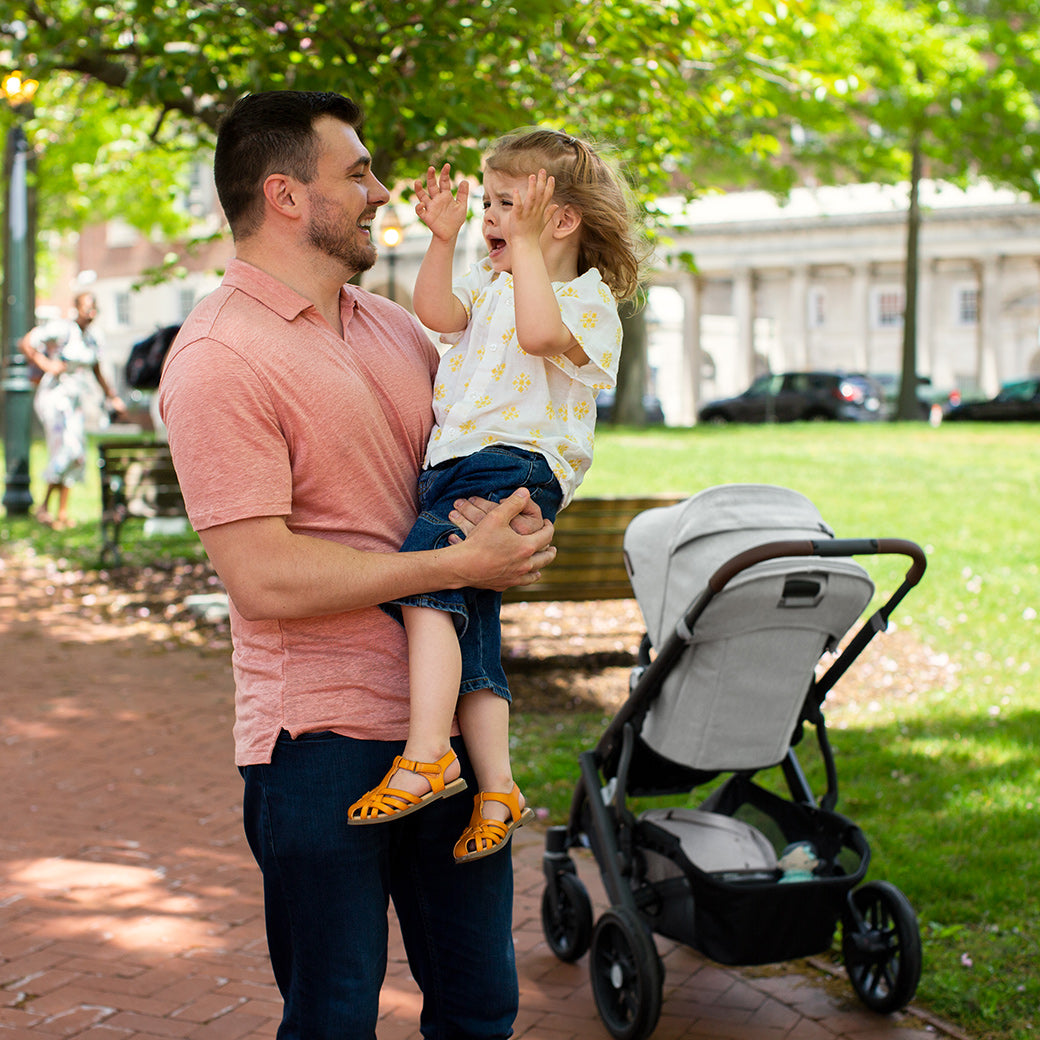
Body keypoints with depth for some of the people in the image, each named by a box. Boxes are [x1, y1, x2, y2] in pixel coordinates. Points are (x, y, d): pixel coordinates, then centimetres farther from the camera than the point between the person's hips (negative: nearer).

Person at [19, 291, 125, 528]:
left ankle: (62, 513, 7)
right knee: (67, 450, -18)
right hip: (54, 395, -7)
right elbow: (25, 343, -12)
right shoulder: (61, 329, -10)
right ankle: (43, 507, -7)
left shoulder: (91, 338, 12)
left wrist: (112, 397, 26)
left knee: (75, 456, 2)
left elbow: (97, 373, 25)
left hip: (76, 397, 7)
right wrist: (46, 365, -15)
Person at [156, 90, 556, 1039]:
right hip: (324, 736, -7)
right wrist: (463, 563, -17)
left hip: (445, 713, 7)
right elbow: (264, 577, -19)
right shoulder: (219, 357, -13)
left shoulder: (392, 327, 12)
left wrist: (512, 514, -1)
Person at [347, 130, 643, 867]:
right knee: (469, 630, 5)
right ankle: (497, 787, 8)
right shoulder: (490, 284, 25)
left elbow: (540, 332, -22)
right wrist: (444, 240, 0)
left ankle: (428, 753, -33)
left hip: (514, 467, -9)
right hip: (454, 469, 9)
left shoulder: (587, 298, 0)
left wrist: (526, 244, -17)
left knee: (427, 583, -29)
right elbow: (437, 314, 8)